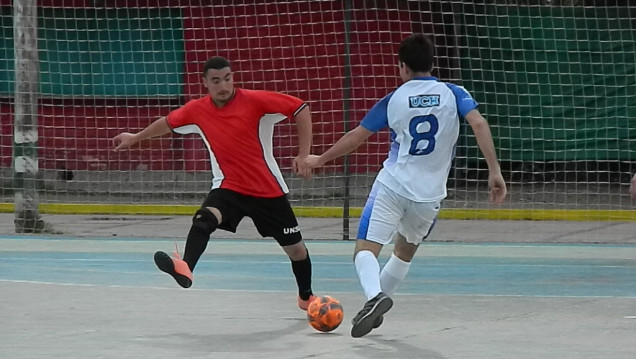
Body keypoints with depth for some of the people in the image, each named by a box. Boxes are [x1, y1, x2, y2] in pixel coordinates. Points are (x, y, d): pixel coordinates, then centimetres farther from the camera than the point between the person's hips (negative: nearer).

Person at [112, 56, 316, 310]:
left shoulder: (255, 101, -17)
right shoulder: (197, 111, -6)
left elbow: (300, 108, -16)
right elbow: (168, 122, 14)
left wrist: (303, 155, -22)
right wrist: (135, 137, 26)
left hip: (268, 190, -1)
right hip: (229, 187, 1)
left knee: (295, 248, 10)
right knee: (203, 220, -31)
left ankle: (307, 297, 36)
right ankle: (185, 270, -53)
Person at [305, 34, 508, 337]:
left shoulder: (394, 100, 3)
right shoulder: (453, 94, 3)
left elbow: (356, 136, 9)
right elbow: (479, 124, -13)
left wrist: (320, 159, 23)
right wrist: (494, 172, -13)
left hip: (391, 186, -3)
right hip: (429, 196, 3)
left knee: (366, 250, -6)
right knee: (404, 252, 26)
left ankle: (374, 297, -35)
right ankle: (375, 309, 29)